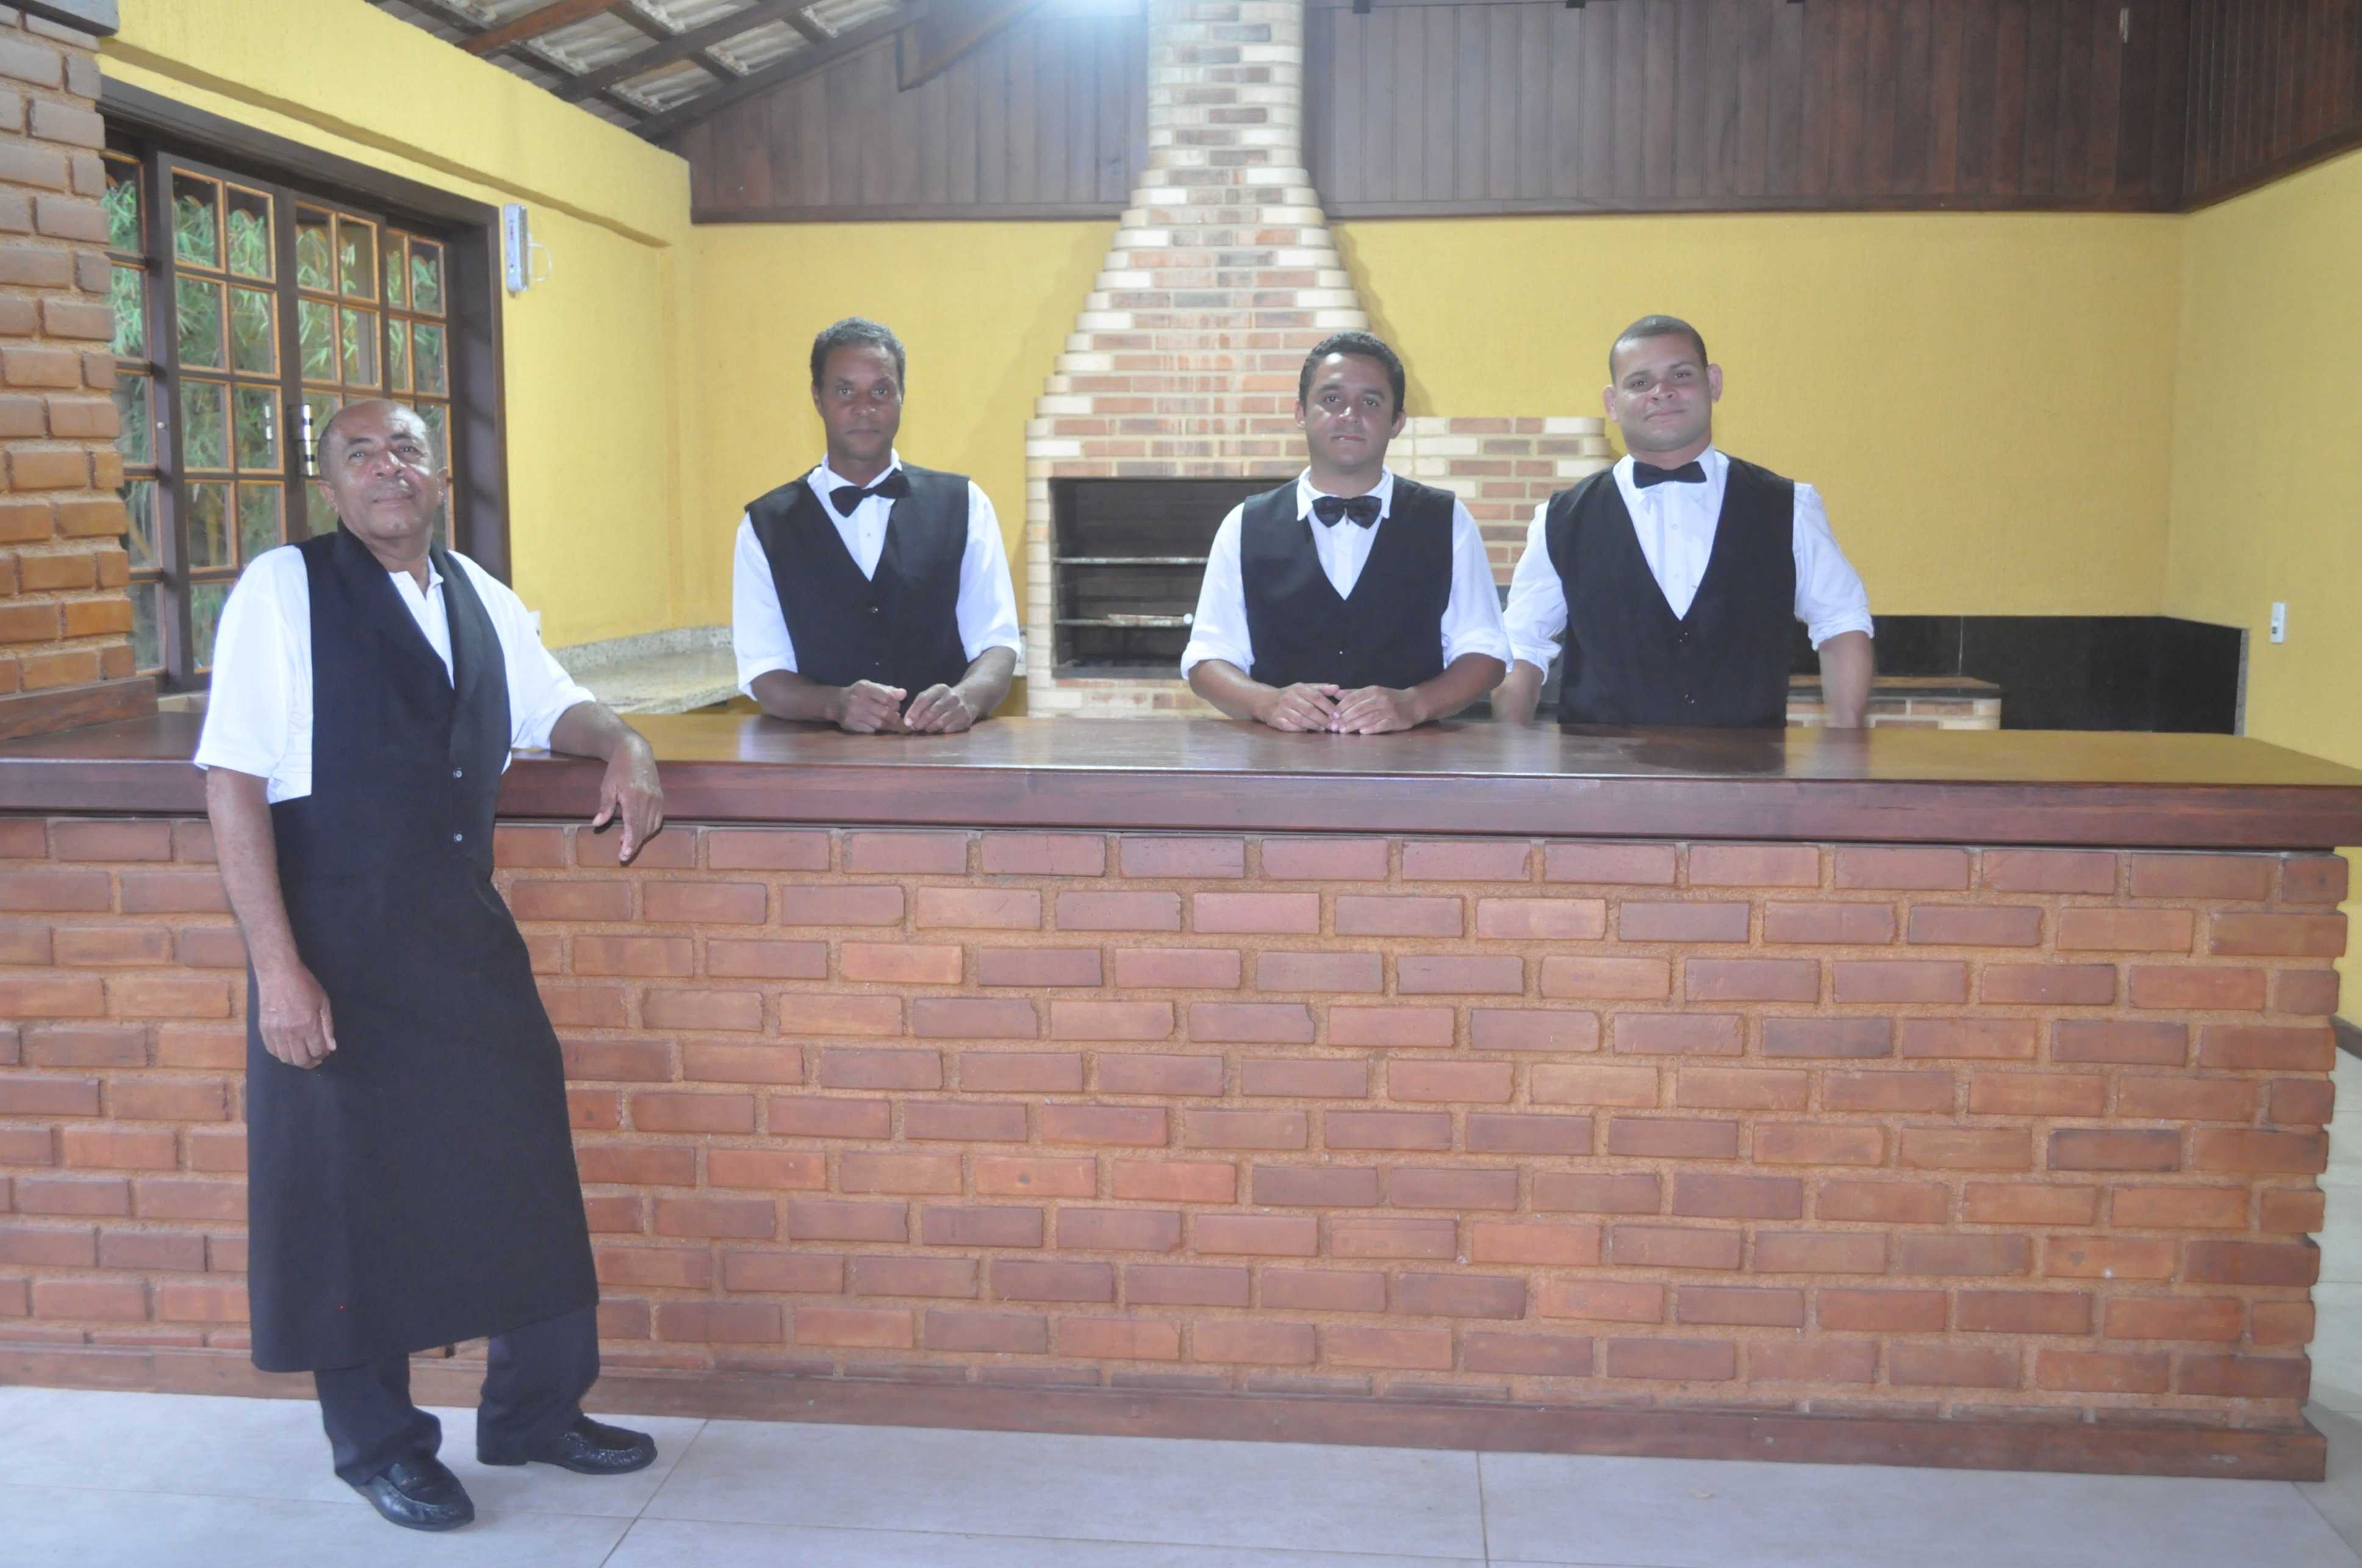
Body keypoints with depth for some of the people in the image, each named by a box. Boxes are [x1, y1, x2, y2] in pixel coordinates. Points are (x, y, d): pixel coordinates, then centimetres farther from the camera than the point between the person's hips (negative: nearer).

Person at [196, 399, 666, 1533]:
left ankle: (535, 1409, 30)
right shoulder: (283, 589, -8)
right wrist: (276, 965, -18)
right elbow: (233, 782, -12)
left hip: (467, 932, 6)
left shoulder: (477, 598, 9)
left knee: (527, 1164, 11)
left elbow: (551, 706, 23)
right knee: (354, 1194, 6)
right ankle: (377, 1442, 27)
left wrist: (621, 745, -1)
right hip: (339, 944, -5)